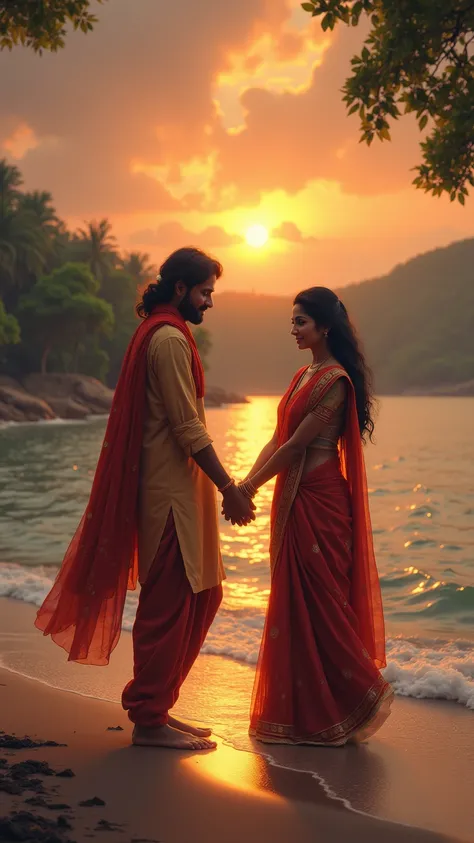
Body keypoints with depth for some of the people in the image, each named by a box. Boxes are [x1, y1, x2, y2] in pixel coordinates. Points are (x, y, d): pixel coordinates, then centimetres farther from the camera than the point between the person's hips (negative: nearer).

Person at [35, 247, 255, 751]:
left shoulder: (158, 335, 20)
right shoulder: (170, 339, -13)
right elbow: (188, 428, -19)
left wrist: (222, 487, 21)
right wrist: (229, 489, -16)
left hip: (170, 488, 10)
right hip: (173, 490, -10)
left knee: (201, 596, 14)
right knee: (170, 604, -4)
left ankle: (152, 706, 21)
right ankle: (149, 719, 5)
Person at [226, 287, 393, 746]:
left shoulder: (335, 380, -14)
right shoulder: (303, 376, 15)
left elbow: (297, 446, -16)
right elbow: (277, 440, 11)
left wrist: (250, 487, -10)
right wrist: (245, 483, -1)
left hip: (319, 502, -9)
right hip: (293, 501, 9)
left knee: (317, 604, -3)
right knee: (294, 605, 12)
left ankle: (364, 696, 11)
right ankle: (303, 712, 22)